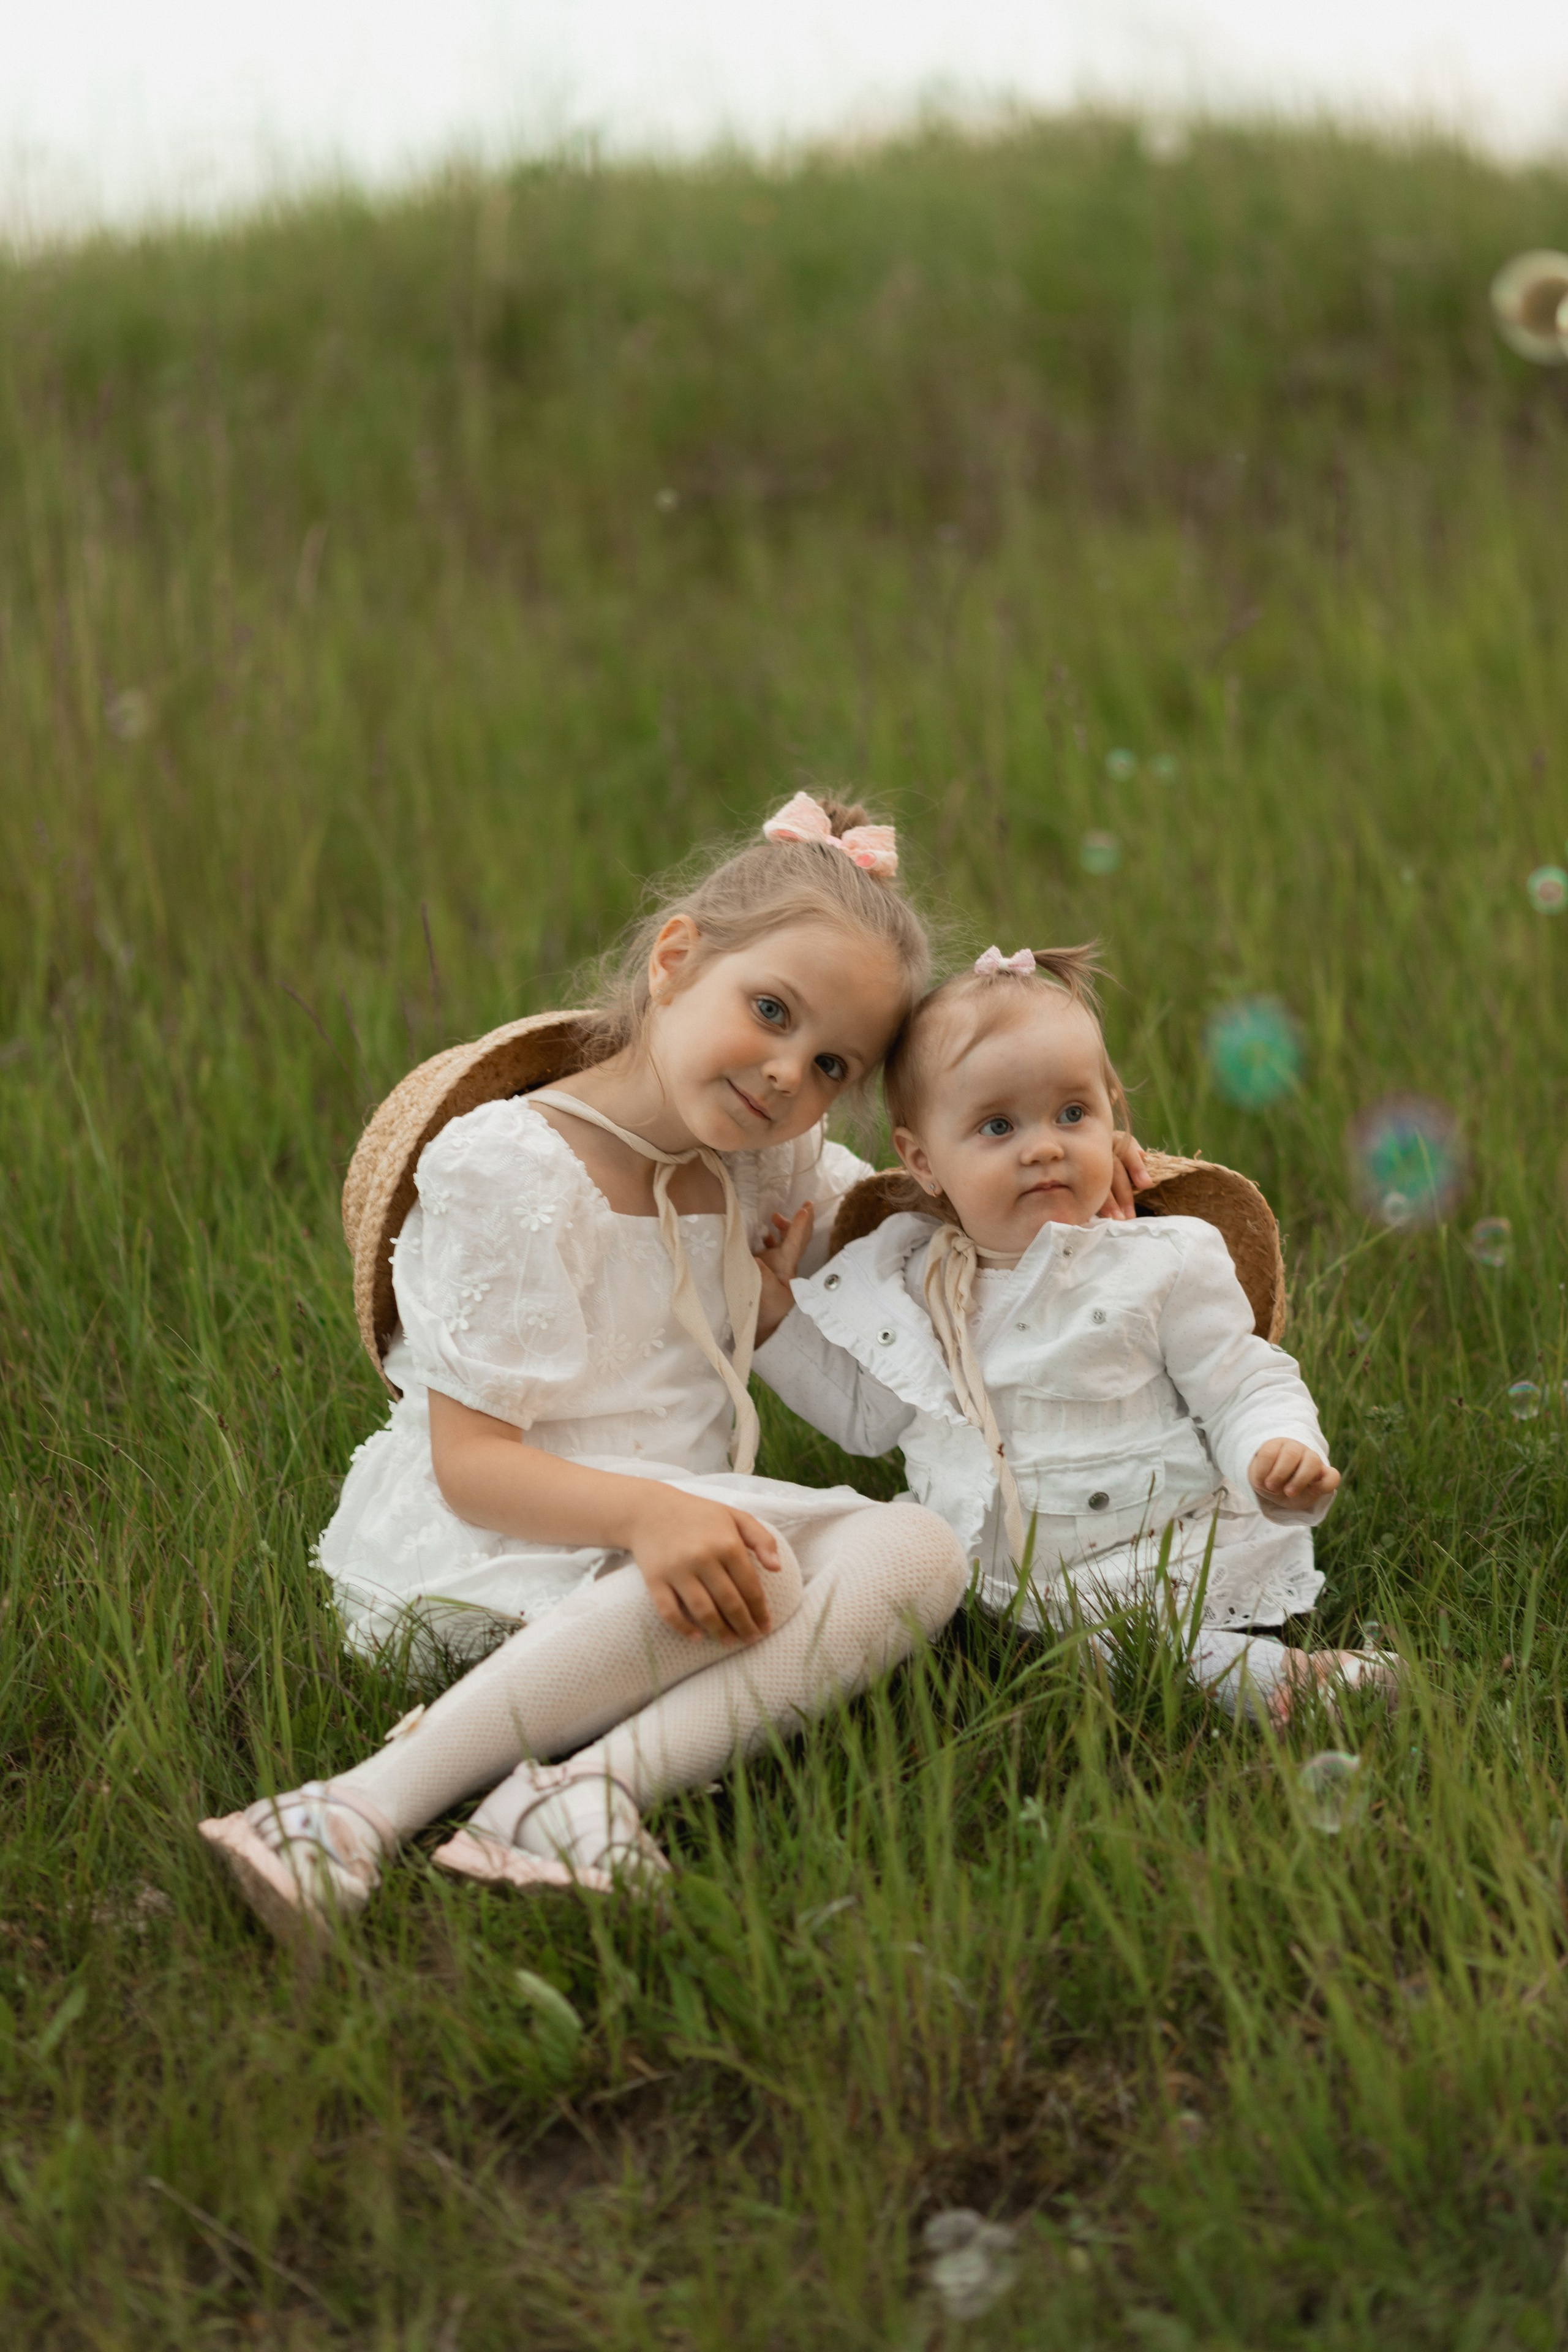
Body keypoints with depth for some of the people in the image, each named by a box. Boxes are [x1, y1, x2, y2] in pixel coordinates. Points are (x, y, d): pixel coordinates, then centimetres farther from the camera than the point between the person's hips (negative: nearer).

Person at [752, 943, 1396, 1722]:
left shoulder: (1163, 1265, -5)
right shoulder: (909, 1278, 5)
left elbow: (1245, 1391, -4)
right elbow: (866, 1412, 19)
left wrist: (1281, 1454, -27)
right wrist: (777, 1311, 9)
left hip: (1162, 1573, -6)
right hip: (993, 1588, 6)